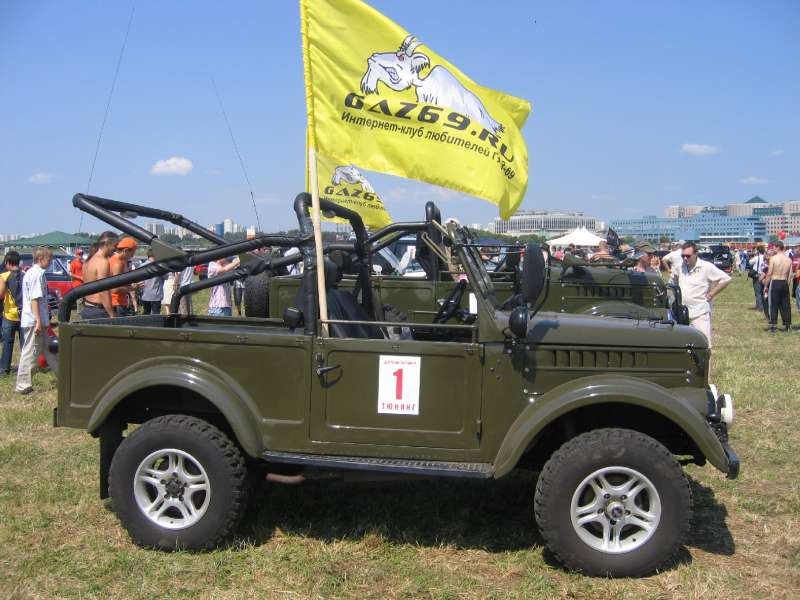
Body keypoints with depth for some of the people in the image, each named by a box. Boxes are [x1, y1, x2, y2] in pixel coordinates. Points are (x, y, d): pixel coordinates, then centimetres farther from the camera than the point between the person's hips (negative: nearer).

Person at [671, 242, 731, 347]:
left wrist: (712, 293, -7)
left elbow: (726, 279, -5)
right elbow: (673, 281, 29)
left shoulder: (707, 267, -8)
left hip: (700, 313, -5)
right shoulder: (680, 267, 8)